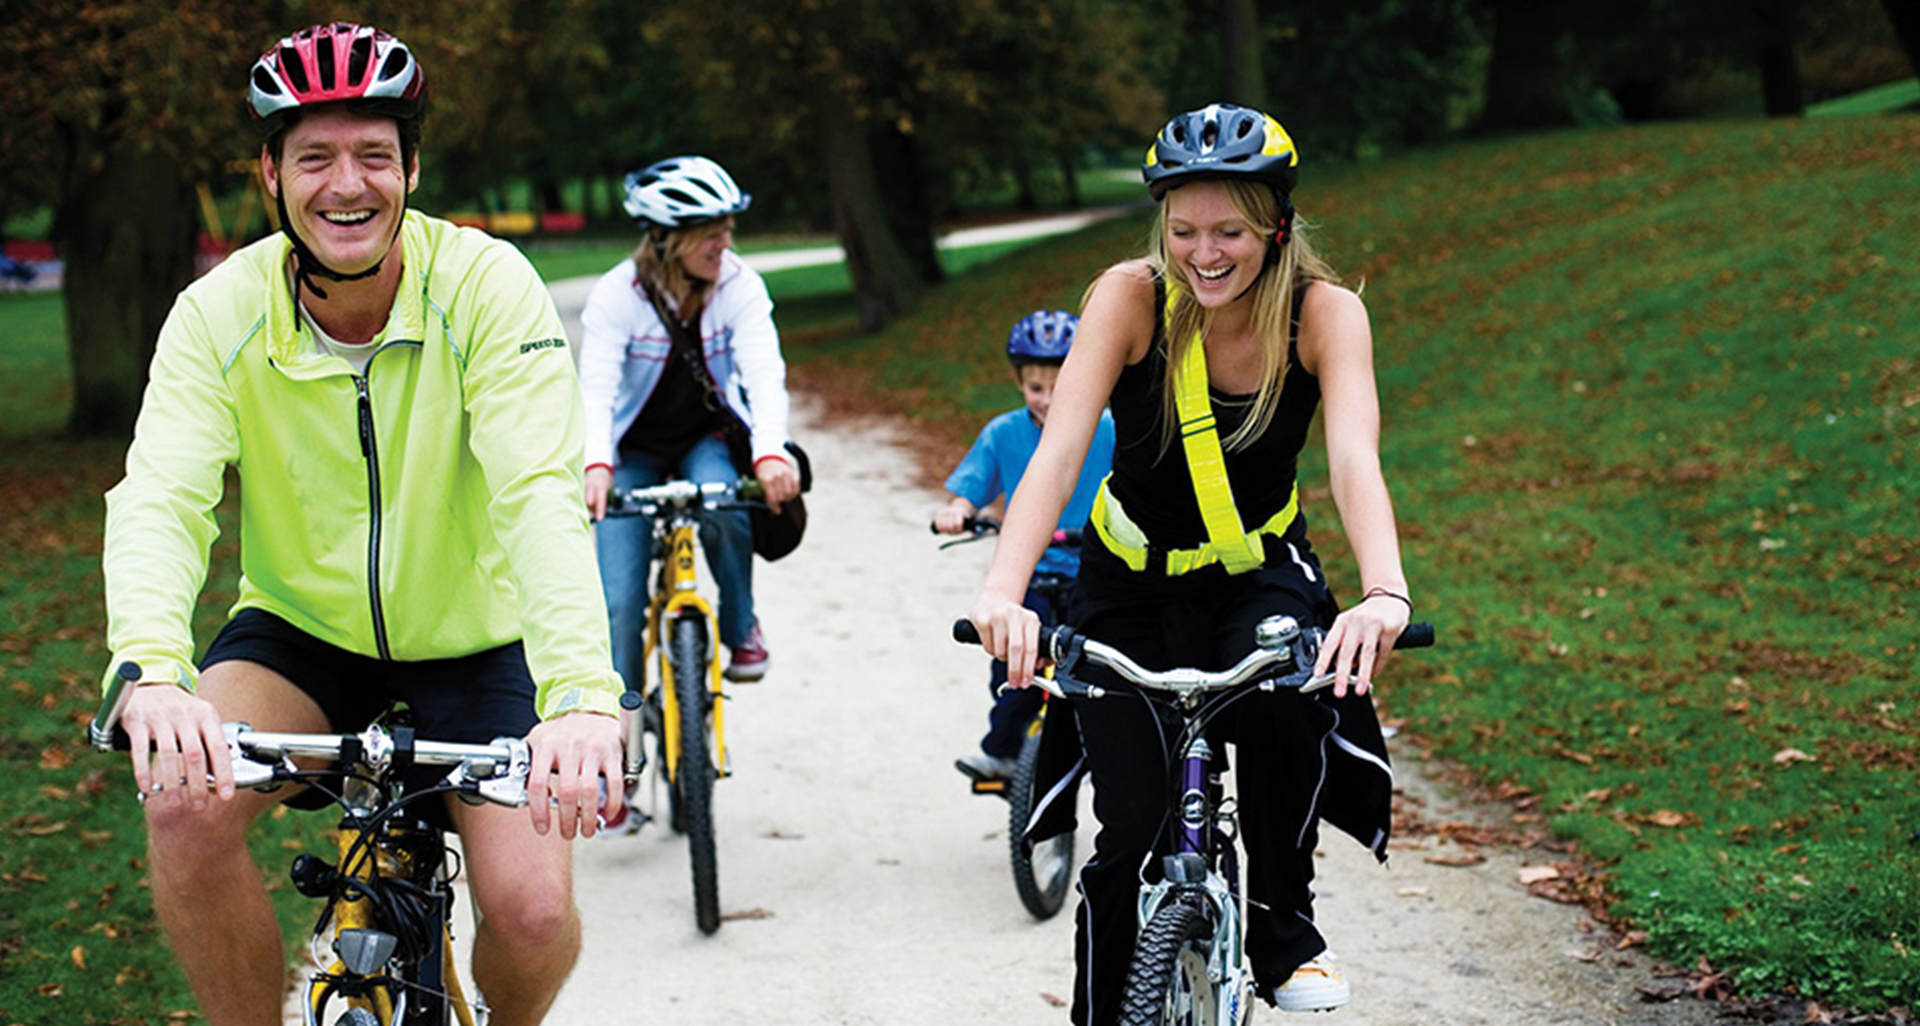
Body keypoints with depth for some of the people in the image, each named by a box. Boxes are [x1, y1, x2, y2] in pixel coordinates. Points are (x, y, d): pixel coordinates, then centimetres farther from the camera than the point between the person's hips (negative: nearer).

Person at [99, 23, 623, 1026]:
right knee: (184, 804, -28)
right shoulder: (219, 314, -15)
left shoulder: (485, 285, -20)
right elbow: (159, 499, -27)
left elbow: (540, 493, -31)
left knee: (534, 912, -18)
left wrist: (582, 695, -48)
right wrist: (154, 671, -48)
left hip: (473, 637, -1)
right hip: (301, 632, 1)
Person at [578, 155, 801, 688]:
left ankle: (740, 627, -7)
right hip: (634, 448, -1)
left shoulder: (739, 284, -17)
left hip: (708, 438, 1)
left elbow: (763, 371, -30)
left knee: (723, 505, -33)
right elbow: (596, 389, -32)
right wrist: (596, 467, -51)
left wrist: (771, 452, -49)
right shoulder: (616, 295, -21)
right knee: (619, 604, -10)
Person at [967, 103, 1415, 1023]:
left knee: (1285, 701, -32)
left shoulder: (1323, 313, -20)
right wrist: (1004, 591, -50)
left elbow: (1355, 458, -36)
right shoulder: (1131, 297, -22)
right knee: (1133, 837, -8)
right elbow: (1059, 448, -33)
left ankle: (1283, 934, -9)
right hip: (1132, 579, 0)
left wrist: (1384, 594, -55)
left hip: (1258, 570, 0)